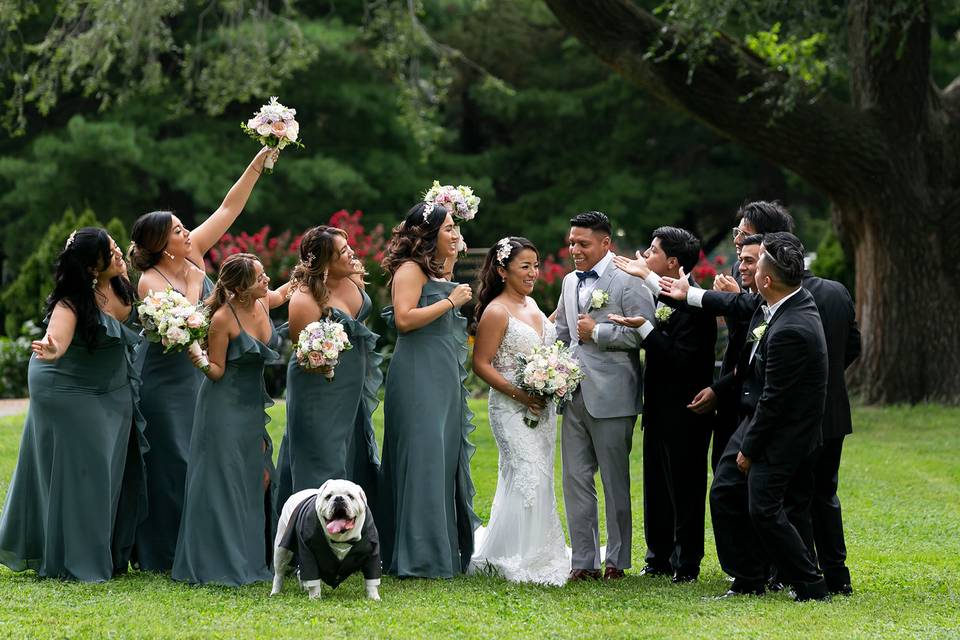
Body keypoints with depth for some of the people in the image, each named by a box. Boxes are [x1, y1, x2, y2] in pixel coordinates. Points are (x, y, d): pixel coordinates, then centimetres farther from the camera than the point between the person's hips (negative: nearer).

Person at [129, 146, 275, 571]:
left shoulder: (192, 254, -1)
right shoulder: (151, 282, -19)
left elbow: (229, 208, 1)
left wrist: (258, 164, -4)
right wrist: (194, 284, -22)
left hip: (198, 376, 7)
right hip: (165, 382, -7)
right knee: (172, 467, -2)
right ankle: (164, 556, 6)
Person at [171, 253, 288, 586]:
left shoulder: (264, 302, -1)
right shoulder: (223, 319, -20)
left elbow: (285, 294, 26)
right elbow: (217, 372, -14)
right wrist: (200, 361, -31)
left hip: (253, 405, 7)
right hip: (225, 406, -7)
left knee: (261, 478, 8)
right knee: (225, 483, -5)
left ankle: (252, 556, 20)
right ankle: (222, 562, 0)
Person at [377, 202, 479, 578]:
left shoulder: (436, 273, 19)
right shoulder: (410, 269, -10)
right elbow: (404, 319, -21)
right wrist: (450, 301, -16)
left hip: (443, 379, 10)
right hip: (418, 378, -10)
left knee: (445, 459, 10)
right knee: (422, 458, -11)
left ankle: (447, 551, 14)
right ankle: (418, 558, -10)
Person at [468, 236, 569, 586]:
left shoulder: (532, 305, 14)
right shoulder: (496, 312, -10)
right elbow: (481, 364, -12)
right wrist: (518, 393, -20)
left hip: (542, 408, 8)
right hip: (512, 409, -8)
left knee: (540, 478, 8)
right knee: (528, 476, -13)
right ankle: (516, 559, -5)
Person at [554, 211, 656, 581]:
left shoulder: (628, 281, -8)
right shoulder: (570, 282, 15)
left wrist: (597, 332, -13)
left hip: (610, 397, -7)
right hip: (575, 395, 7)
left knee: (615, 481, 3)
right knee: (576, 480, 7)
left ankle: (617, 560, 11)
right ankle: (583, 561, 12)